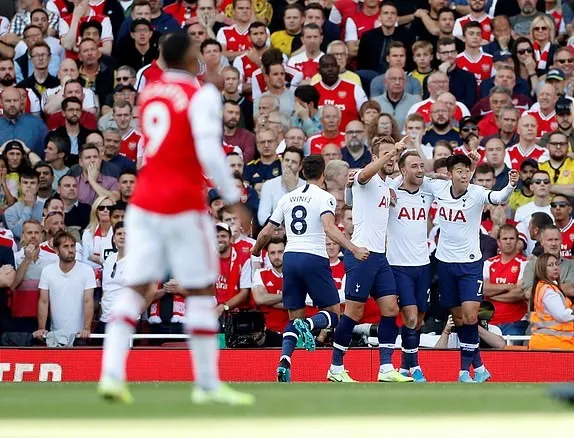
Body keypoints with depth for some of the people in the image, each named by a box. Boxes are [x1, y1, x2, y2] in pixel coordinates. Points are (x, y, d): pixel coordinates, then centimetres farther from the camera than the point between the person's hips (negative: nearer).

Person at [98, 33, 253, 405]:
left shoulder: (148, 93, 10)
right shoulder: (201, 96, -9)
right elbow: (209, 153, -19)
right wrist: (233, 197, -12)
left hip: (143, 203, 6)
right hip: (183, 206, -5)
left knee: (136, 290, 5)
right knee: (201, 291, 4)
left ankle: (112, 373, -10)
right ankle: (208, 384, 7)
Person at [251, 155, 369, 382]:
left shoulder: (288, 198, 14)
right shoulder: (324, 197, -2)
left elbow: (266, 232, 17)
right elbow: (329, 228, -19)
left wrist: (255, 251, 36)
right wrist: (354, 249, -26)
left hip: (290, 258, 5)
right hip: (314, 259, -5)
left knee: (295, 318, 10)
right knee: (333, 314, 5)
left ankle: (284, 361, -14)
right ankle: (308, 325, -28)